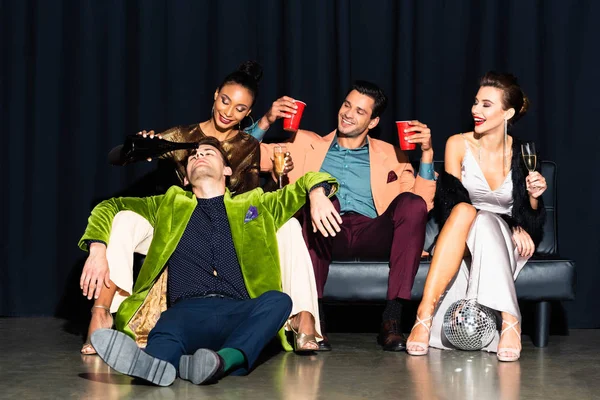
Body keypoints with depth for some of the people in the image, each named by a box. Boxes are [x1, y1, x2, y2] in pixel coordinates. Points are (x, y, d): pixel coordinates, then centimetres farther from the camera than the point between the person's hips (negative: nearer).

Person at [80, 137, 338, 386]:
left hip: (240, 312, 1)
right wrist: (97, 250, 11)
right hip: (188, 309, 0)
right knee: (167, 332, -37)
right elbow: (109, 207, 31)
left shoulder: (255, 205, 28)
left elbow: (310, 182, 30)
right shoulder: (170, 205, 29)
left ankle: (227, 359, -60)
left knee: (278, 300, -34)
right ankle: (155, 364, -72)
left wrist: (317, 195, 4)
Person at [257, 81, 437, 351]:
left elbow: (421, 204, 11)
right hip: (327, 236, -1)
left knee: (412, 202, -28)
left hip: (372, 235, 1)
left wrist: (427, 153, 3)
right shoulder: (306, 144, 23)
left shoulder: (391, 155, 23)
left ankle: (392, 319, -30)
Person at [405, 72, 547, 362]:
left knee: (483, 220, -34)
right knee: (463, 210, -34)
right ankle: (425, 315, -44)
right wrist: (511, 228, -14)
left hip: (505, 245, 0)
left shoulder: (521, 154, 2)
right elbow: (453, 202, -3)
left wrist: (534, 196, -14)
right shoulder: (458, 145, 1)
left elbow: (531, 222, 9)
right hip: (460, 243, 0)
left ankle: (509, 320, -45)